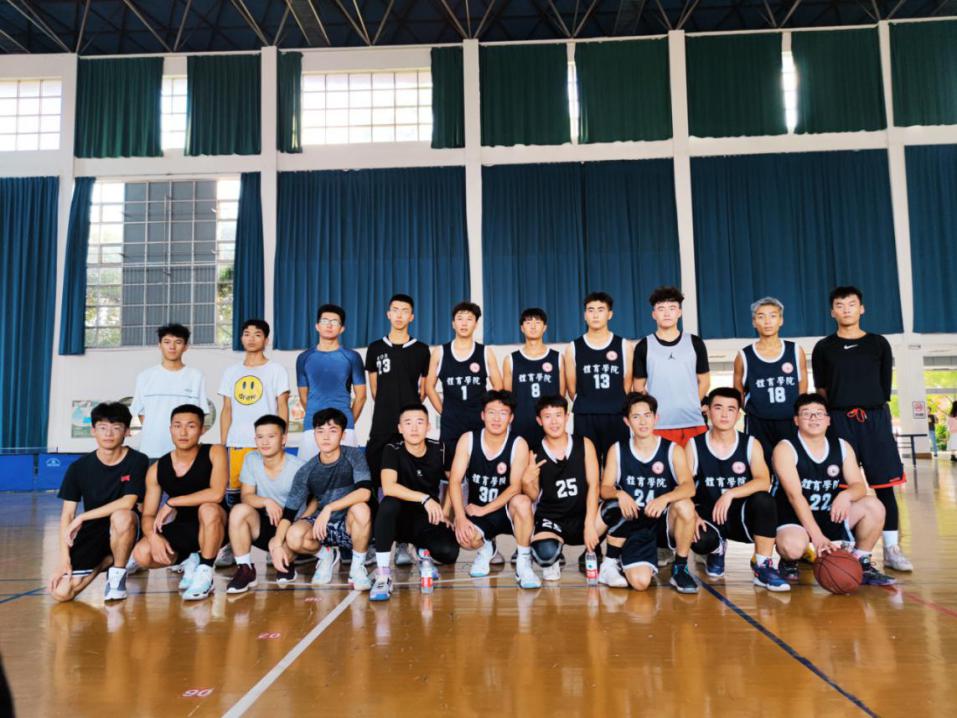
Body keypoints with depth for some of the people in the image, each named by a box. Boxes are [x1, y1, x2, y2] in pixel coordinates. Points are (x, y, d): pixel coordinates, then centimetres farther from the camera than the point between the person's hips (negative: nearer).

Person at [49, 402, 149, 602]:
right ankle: (105, 561, 17)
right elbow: (67, 514, -3)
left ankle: (118, 572, -9)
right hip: (91, 532, 3)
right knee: (61, 593, -14)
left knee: (122, 516, -38)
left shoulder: (137, 461, -10)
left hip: (122, 531, -2)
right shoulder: (79, 467, -3)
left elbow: (128, 502, -21)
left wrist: (82, 517, -20)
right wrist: (64, 559, -10)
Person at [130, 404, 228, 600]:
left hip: (213, 528, -3)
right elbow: (148, 515, -1)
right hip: (181, 529, 4)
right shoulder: (157, 469, -3)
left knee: (209, 509, -37)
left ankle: (205, 574, -16)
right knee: (142, 554, -22)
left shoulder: (214, 452, -15)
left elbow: (216, 494, -30)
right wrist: (154, 536, -23)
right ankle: (189, 560, 9)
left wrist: (171, 503, -24)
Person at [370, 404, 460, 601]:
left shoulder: (439, 449, -4)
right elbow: (388, 487, -30)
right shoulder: (392, 451, -13)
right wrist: (425, 498, -37)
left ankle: (421, 551, 14)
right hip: (401, 518, -2)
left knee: (449, 553, -26)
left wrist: (445, 514, 5)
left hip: (429, 519, 3)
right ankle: (383, 575, -27)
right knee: (389, 503, -36)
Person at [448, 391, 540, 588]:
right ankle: (486, 548, 10)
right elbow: (455, 481, -11)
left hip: (507, 511, -1)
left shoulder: (518, 444, -12)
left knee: (522, 501, -35)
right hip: (476, 511, 2)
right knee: (465, 538, -30)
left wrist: (484, 510, -21)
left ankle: (523, 563, -15)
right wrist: (460, 518, -22)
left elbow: (515, 487, -17)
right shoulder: (468, 440, -7)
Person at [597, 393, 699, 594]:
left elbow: (689, 487, -16)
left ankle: (680, 568, -10)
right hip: (634, 525, -2)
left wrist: (665, 498, -36)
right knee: (640, 582, -26)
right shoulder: (617, 450, 2)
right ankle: (609, 563, 8)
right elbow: (605, 488, -2)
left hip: (665, 522, 2)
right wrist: (620, 494, -25)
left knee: (685, 506, -32)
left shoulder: (673, 450, -1)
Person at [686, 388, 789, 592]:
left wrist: (730, 494, -32)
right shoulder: (694, 445, -3)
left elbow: (764, 482, -18)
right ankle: (716, 549, 9)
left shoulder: (751, 444, -2)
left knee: (764, 500, -31)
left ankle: (763, 567, -14)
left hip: (742, 516, 1)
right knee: (700, 541, -33)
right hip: (708, 516, 0)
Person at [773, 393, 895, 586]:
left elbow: (859, 486, -2)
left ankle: (861, 563, 5)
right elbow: (794, 495, -21)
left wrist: (846, 495, -29)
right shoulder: (786, 449, -13)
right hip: (794, 519, -5)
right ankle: (788, 562, 3)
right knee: (793, 546, -36)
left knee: (873, 506, -15)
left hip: (831, 516, 6)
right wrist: (816, 535, -29)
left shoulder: (842, 447, 4)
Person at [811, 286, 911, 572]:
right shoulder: (823, 348, 7)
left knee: (884, 484, 0)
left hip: (875, 418, 1)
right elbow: (822, 389, 8)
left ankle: (892, 549, 7)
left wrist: (871, 409, 6)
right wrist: (836, 413, 1)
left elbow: (885, 386, 11)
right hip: (839, 420, -1)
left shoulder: (878, 344, 9)